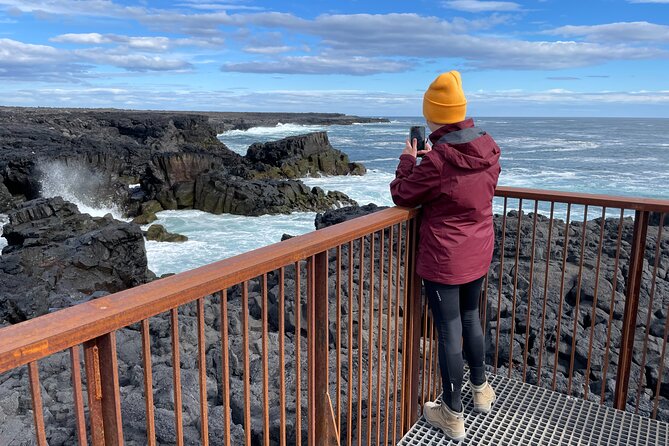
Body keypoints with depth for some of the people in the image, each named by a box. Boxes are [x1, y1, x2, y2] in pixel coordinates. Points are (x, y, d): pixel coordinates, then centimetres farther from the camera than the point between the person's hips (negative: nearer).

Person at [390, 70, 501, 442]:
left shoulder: (437, 159, -24)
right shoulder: (490, 148, -2)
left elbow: (402, 195, -10)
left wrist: (408, 160, 5)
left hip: (444, 259, -7)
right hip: (479, 253, 7)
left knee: (449, 331, 6)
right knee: (471, 317, 25)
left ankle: (453, 416, 22)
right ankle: (481, 389, 44)